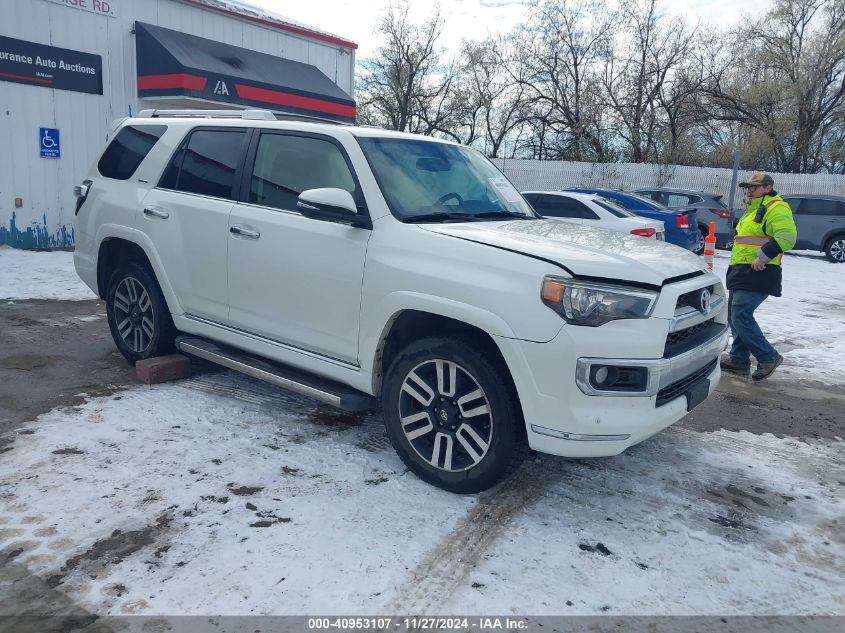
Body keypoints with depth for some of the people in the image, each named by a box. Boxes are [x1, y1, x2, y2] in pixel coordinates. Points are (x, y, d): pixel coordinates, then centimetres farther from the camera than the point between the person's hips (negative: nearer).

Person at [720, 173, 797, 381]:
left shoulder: (776, 208, -10)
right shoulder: (754, 209, 23)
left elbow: (787, 235, -24)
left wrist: (763, 256, -26)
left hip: (758, 273, -11)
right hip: (742, 272, 11)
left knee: (741, 316, -15)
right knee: (734, 315, 12)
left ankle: (768, 357, -3)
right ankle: (739, 359, 20)